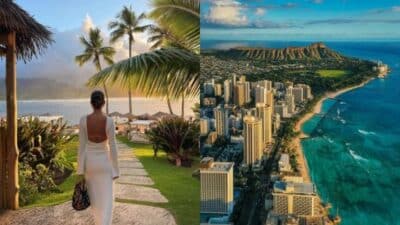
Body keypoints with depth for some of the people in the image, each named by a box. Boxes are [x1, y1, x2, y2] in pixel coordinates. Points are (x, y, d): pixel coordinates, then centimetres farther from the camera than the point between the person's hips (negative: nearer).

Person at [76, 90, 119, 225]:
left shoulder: (83, 120, -12)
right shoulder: (109, 121, -17)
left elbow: (81, 147, -9)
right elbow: (113, 148, -13)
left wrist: (80, 171, -3)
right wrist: (116, 170, -3)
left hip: (89, 162, 3)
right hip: (104, 163, -3)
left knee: (93, 196, 25)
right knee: (107, 201, 2)